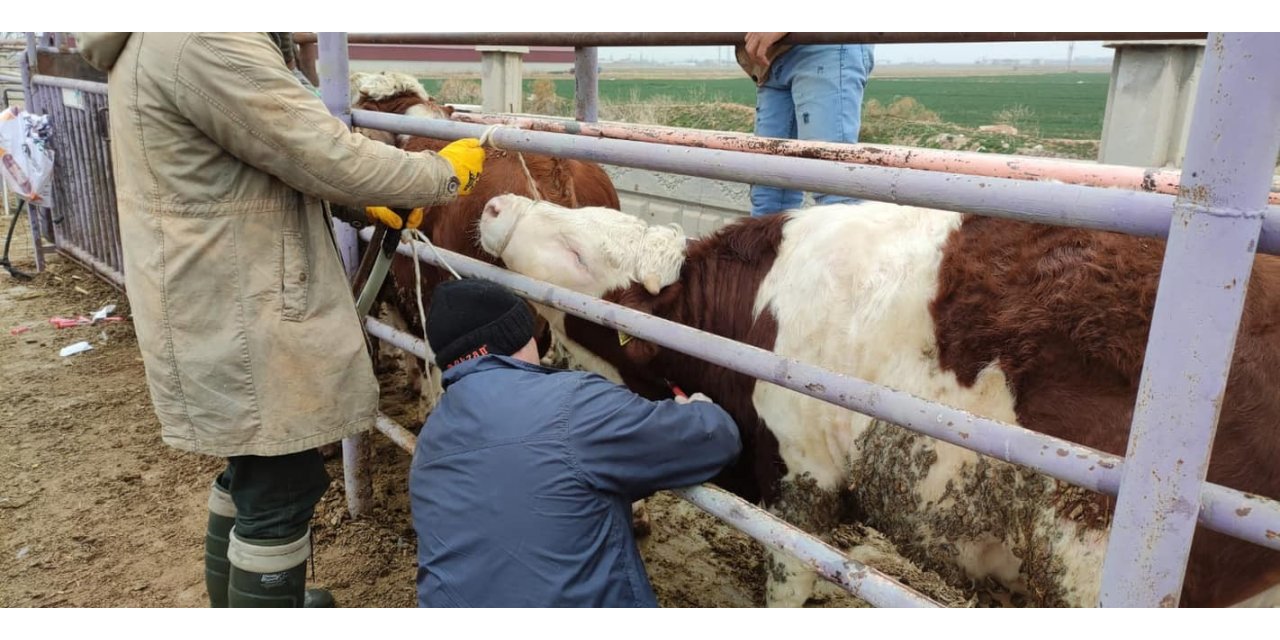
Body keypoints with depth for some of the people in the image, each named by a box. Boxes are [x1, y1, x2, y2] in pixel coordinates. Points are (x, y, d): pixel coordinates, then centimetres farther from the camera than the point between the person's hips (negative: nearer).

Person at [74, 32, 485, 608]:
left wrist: (360, 199, 15)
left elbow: (273, 153, 19)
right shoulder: (205, 43, -23)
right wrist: (445, 173, -7)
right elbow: (328, 158, -21)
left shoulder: (160, 40, 11)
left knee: (252, 467, 25)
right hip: (233, 317, -11)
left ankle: (236, 601, 45)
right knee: (281, 491, 4)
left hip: (218, 305, 11)